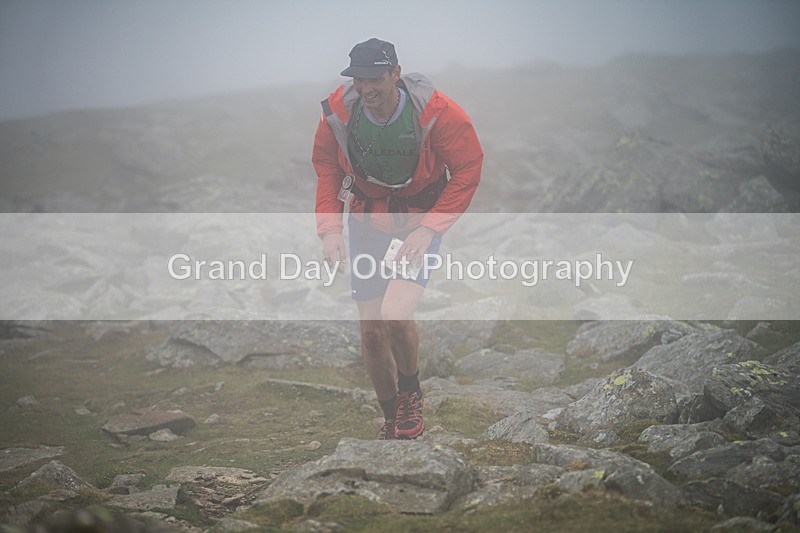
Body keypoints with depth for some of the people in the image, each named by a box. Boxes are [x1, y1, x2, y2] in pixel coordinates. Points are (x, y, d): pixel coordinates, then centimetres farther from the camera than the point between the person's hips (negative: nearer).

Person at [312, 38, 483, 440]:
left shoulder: (436, 113, -25)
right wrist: (329, 227, -10)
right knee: (371, 329, 3)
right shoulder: (338, 112, -16)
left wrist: (430, 228, -20)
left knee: (395, 315, -23)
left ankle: (411, 392, 8)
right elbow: (327, 168, 1)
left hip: (421, 218, -3)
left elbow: (467, 170, -13)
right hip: (368, 217, 3)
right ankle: (392, 420, 24)